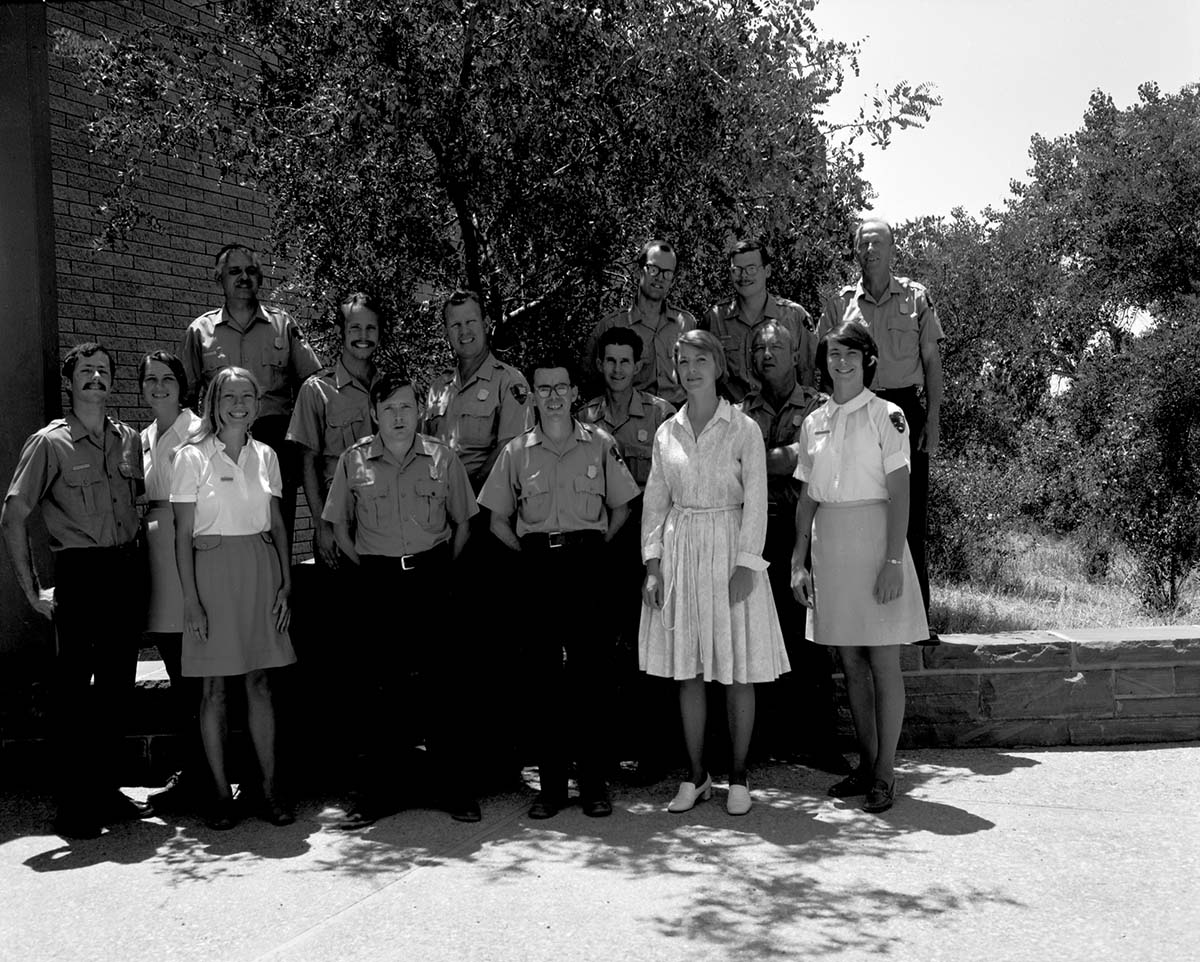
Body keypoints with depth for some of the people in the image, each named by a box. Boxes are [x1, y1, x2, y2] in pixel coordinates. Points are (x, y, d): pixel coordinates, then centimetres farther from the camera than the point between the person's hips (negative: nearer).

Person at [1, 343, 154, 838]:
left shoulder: (129, 439, 11)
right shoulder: (49, 443, -3)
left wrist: (139, 563, 11)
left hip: (128, 570, 5)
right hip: (79, 574, -5)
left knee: (117, 685, 12)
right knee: (72, 690, -1)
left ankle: (108, 792, 24)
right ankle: (74, 806, 9)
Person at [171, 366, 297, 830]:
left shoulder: (266, 456, 9)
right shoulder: (192, 457, -2)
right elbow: (183, 534, -4)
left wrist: (286, 584, 5)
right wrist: (191, 599, -9)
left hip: (261, 569, 3)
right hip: (212, 569, -3)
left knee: (260, 682, 7)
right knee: (214, 686, 2)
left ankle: (270, 787, 12)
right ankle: (222, 791, 11)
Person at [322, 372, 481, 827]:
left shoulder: (442, 458, 3)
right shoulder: (354, 461, 3)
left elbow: (462, 522, 10)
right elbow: (339, 524, 12)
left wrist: (445, 568, 4)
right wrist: (363, 566, 5)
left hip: (433, 578, 0)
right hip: (378, 581, 0)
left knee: (441, 683, 2)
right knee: (378, 687, 3)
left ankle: (455, 788, 12)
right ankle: (376, 793, 13)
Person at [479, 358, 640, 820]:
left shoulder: (600, 445, 6)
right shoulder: (516, 451, 7)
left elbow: (621, 508, 12)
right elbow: (497, 518, 12)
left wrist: (595, 548, 4)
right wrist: (530, 553, 4)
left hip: (588, 562, -1)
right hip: (537, 568, 1)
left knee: (592, 674, -1)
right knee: (543, 676, 4)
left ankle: (594, 784, 9)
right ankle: (551, 785, 12)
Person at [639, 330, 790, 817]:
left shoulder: (743, 429, -1)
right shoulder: (667, 433, 8)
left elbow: (756, 503, -5)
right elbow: (654, 502, 10)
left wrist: (745, 565, -12)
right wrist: (653, 566, 2)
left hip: (729, 549, -3)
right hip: (680, 550, 3)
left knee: (737, 671, 2)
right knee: (687, 670, 6)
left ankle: (738, 776, 15)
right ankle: (696, 776, 17)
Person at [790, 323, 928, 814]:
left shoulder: (886, 415, -3)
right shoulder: (814, 422, 11)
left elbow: (898, 493, -8)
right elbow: (807, 498, 12)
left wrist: (893, 560, -15)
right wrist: (798, 561, 6)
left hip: (873, 537, -5)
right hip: (829, 544, 5)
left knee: (883, 662, 0)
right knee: (851, 663, 11)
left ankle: (885, 773, 8)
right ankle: (866, 763, 22)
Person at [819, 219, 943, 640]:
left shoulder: (917, 298, 8)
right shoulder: (840, 304, 9)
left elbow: (932, 362, 8)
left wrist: (933, 418, 0)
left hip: (907, 407, 0)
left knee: (911, 516, -2)